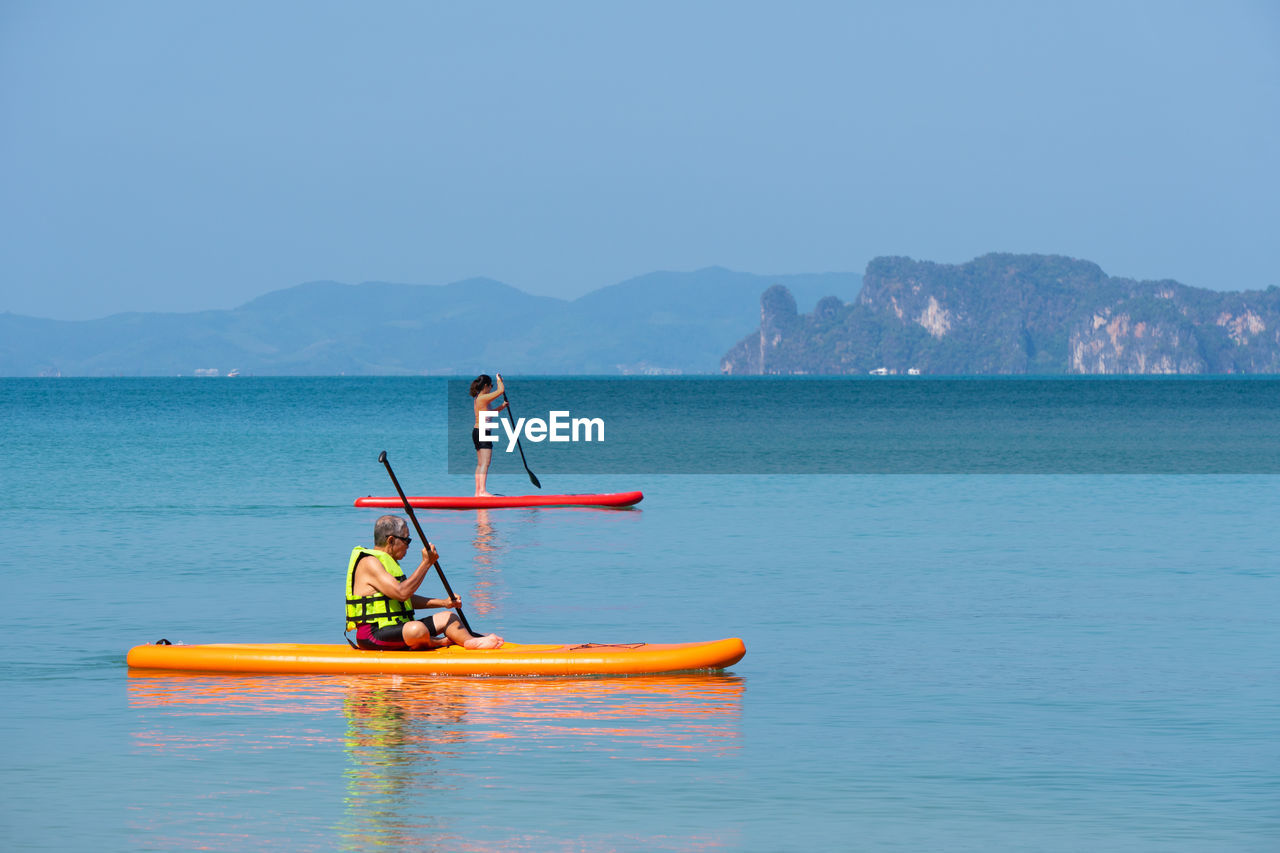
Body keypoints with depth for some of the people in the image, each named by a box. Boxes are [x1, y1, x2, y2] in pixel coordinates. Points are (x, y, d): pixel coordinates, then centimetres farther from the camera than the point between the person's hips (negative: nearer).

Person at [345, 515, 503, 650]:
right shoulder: (369, 563, -14)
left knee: (449, 618, 8)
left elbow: (407, 599, 27)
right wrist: (426, 563, -19)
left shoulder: (387, 561, 21)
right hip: (373, 635, -11)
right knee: (417, 629, -37)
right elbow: (401, 593, -26)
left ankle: (471, 642, -19)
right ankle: (436, 642, -4)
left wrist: (443, 602, 16)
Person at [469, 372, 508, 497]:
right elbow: (501, 390, -14)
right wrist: (499, 379, 4)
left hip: (477, 431, 10)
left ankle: (478, 491, 14)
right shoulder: (484, 398, -15)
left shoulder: (478, 399, 15)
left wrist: (502, 406, 23)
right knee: (485, 463, -14)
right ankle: (482, 491, -22)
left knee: (480, 464, 12)